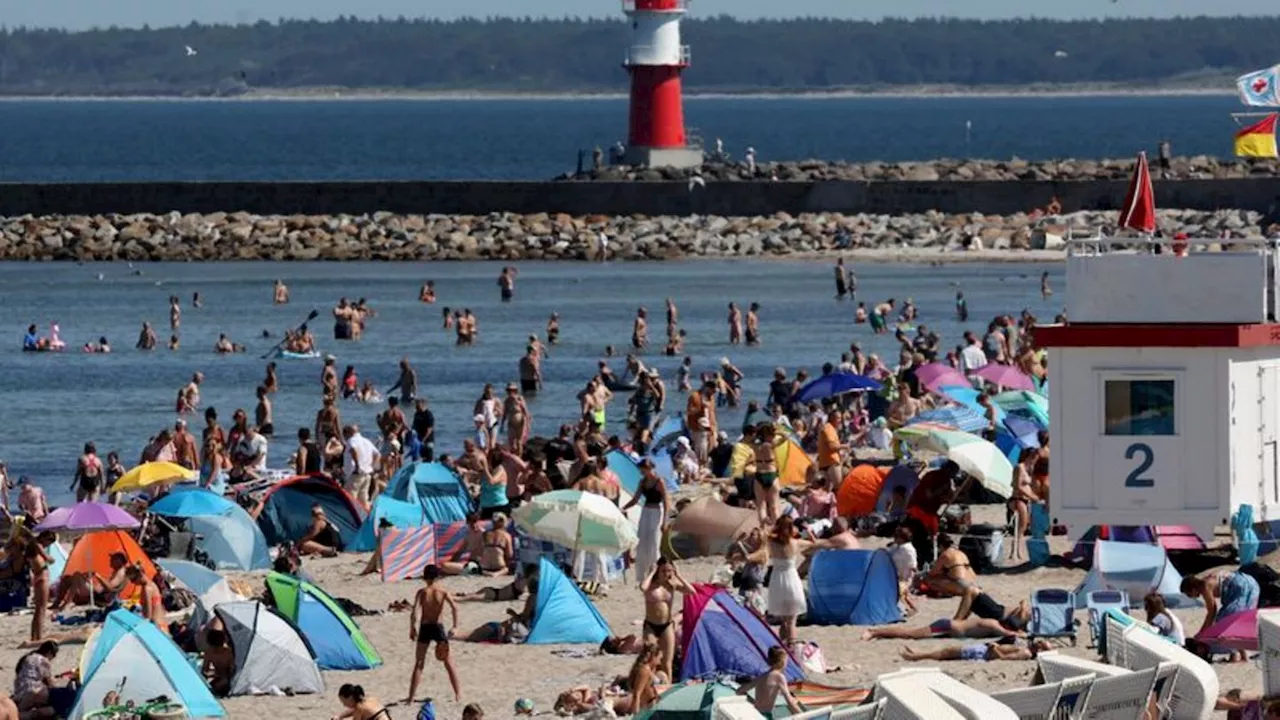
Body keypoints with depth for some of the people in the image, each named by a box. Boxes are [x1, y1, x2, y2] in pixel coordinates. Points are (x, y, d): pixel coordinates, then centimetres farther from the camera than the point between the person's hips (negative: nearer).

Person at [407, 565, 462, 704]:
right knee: (448, 662, 12)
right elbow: (454, 607, -15)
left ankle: (411, 697, 3)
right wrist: (455, 626, -8)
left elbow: (414, 612, -12)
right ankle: (458, 694, 13)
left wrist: (412, 629, -3)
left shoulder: (422, 592, -2)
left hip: (424, 628, 0)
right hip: (438, 627, 0)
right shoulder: (443, 592, -1)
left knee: (419, 663, 7)